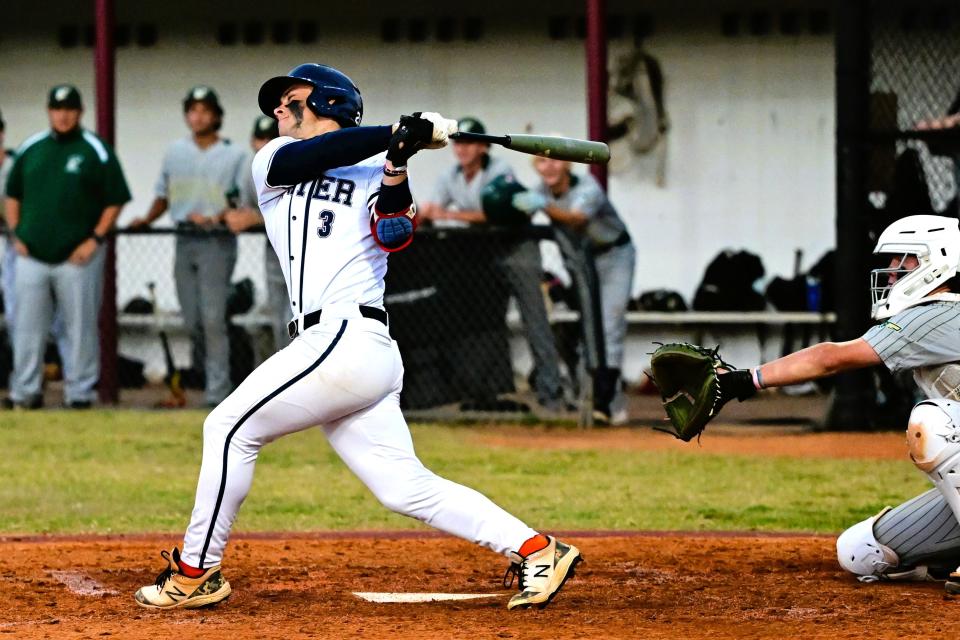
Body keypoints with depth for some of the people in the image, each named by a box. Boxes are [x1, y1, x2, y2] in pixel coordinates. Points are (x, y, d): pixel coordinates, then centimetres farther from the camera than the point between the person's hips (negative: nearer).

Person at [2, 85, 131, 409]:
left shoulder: (96, 151, 0)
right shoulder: (30, 148, 12)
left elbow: (115, 201, -1)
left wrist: (95, 240, -9)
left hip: (77, 257, -4)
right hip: (31, 256, 4)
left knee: (80, 327, -1)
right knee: (26, 327, 4)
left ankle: (80, 391, 5)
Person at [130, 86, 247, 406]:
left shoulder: (234, 156, 2)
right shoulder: (175, 152, 15)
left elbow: (243, 203, -3)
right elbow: (164, 195, 21)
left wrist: (216, 218, -18)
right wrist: (147, 220, 5)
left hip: (217, 241, -4)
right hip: (185, 241, 5)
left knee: (212, 318, -13)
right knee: (192, 320, 4)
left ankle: (217, 391, -13)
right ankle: (207, 376, 20)